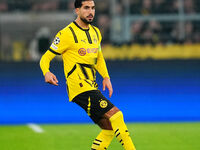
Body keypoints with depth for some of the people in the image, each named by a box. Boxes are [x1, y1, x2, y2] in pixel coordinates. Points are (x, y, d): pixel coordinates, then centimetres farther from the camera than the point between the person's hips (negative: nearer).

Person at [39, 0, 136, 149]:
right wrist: (47, 73, -24)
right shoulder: (67, 34, -6)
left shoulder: (96, 32, 16)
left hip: (92, 88, 8)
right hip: (79, 86, -8)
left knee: (109, 128, 4)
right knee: (115, 115, -18)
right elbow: (46, 58, -4)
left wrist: (106, 77, 14)